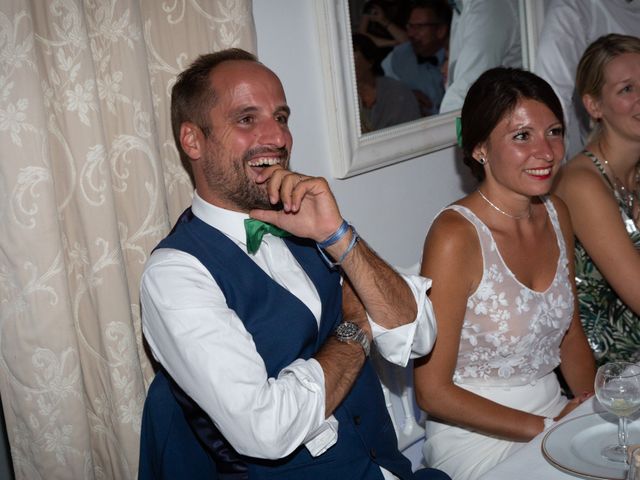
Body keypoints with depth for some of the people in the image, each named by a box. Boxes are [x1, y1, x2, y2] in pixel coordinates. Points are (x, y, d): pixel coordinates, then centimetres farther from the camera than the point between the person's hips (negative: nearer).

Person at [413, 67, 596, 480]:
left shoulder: (556, 214, 3)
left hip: (555, 412, 7)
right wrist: (546, 428, -14)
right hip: (476, 436, -7)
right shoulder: (456, 236, -19)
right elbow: (433, 392, -16)